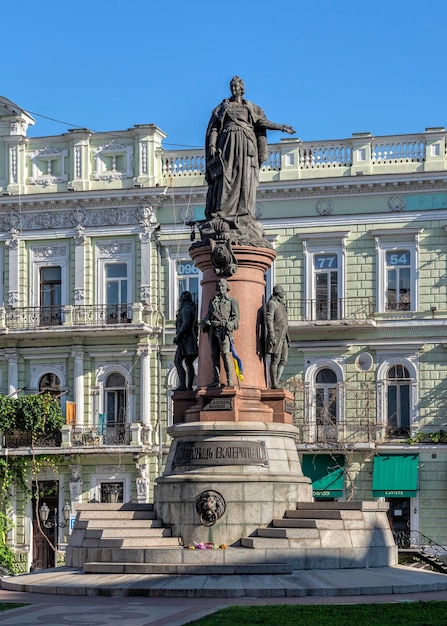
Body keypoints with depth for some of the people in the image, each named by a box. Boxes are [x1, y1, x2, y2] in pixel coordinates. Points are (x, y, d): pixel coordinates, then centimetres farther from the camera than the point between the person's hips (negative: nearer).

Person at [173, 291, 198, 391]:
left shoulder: (186, 309, -12)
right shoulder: (193, 309, 19)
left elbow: (186, 323, -24)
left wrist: (178, 335, -23)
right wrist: (195, 340, 26)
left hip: (185, 339, -10)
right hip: (192, 338, 10)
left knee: (177, 362, -14)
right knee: (189, 363, 11)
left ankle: (182, 385, -23)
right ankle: (189, 387, 11)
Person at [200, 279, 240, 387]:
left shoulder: (232, 301, 10)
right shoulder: (212, 301, 23)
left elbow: (236, 316, 2)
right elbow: (208, 315, 24)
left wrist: (230, 325, -17)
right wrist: (204, 323, 3)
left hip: (223, 330, -5)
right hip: (212, 330, 5)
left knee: (226, 354, -13)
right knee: (214, 355, 2)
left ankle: (230, 380, -13)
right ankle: (216, 380, 4)